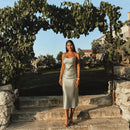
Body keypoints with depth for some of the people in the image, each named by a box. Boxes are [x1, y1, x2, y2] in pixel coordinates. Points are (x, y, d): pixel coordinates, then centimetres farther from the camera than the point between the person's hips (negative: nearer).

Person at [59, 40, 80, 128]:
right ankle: (66, 119, 1)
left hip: (73, 78, -2)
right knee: (66, 97, -2)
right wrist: (60, 78, 7)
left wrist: (78, 79, -11)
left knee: (73, 97, 4)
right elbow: (62, 67, 12)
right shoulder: (64, 55, 9)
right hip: (65, 78, 2)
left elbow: (78, 67, -4)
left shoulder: (76, 55, 0)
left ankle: (71, 118, 16)